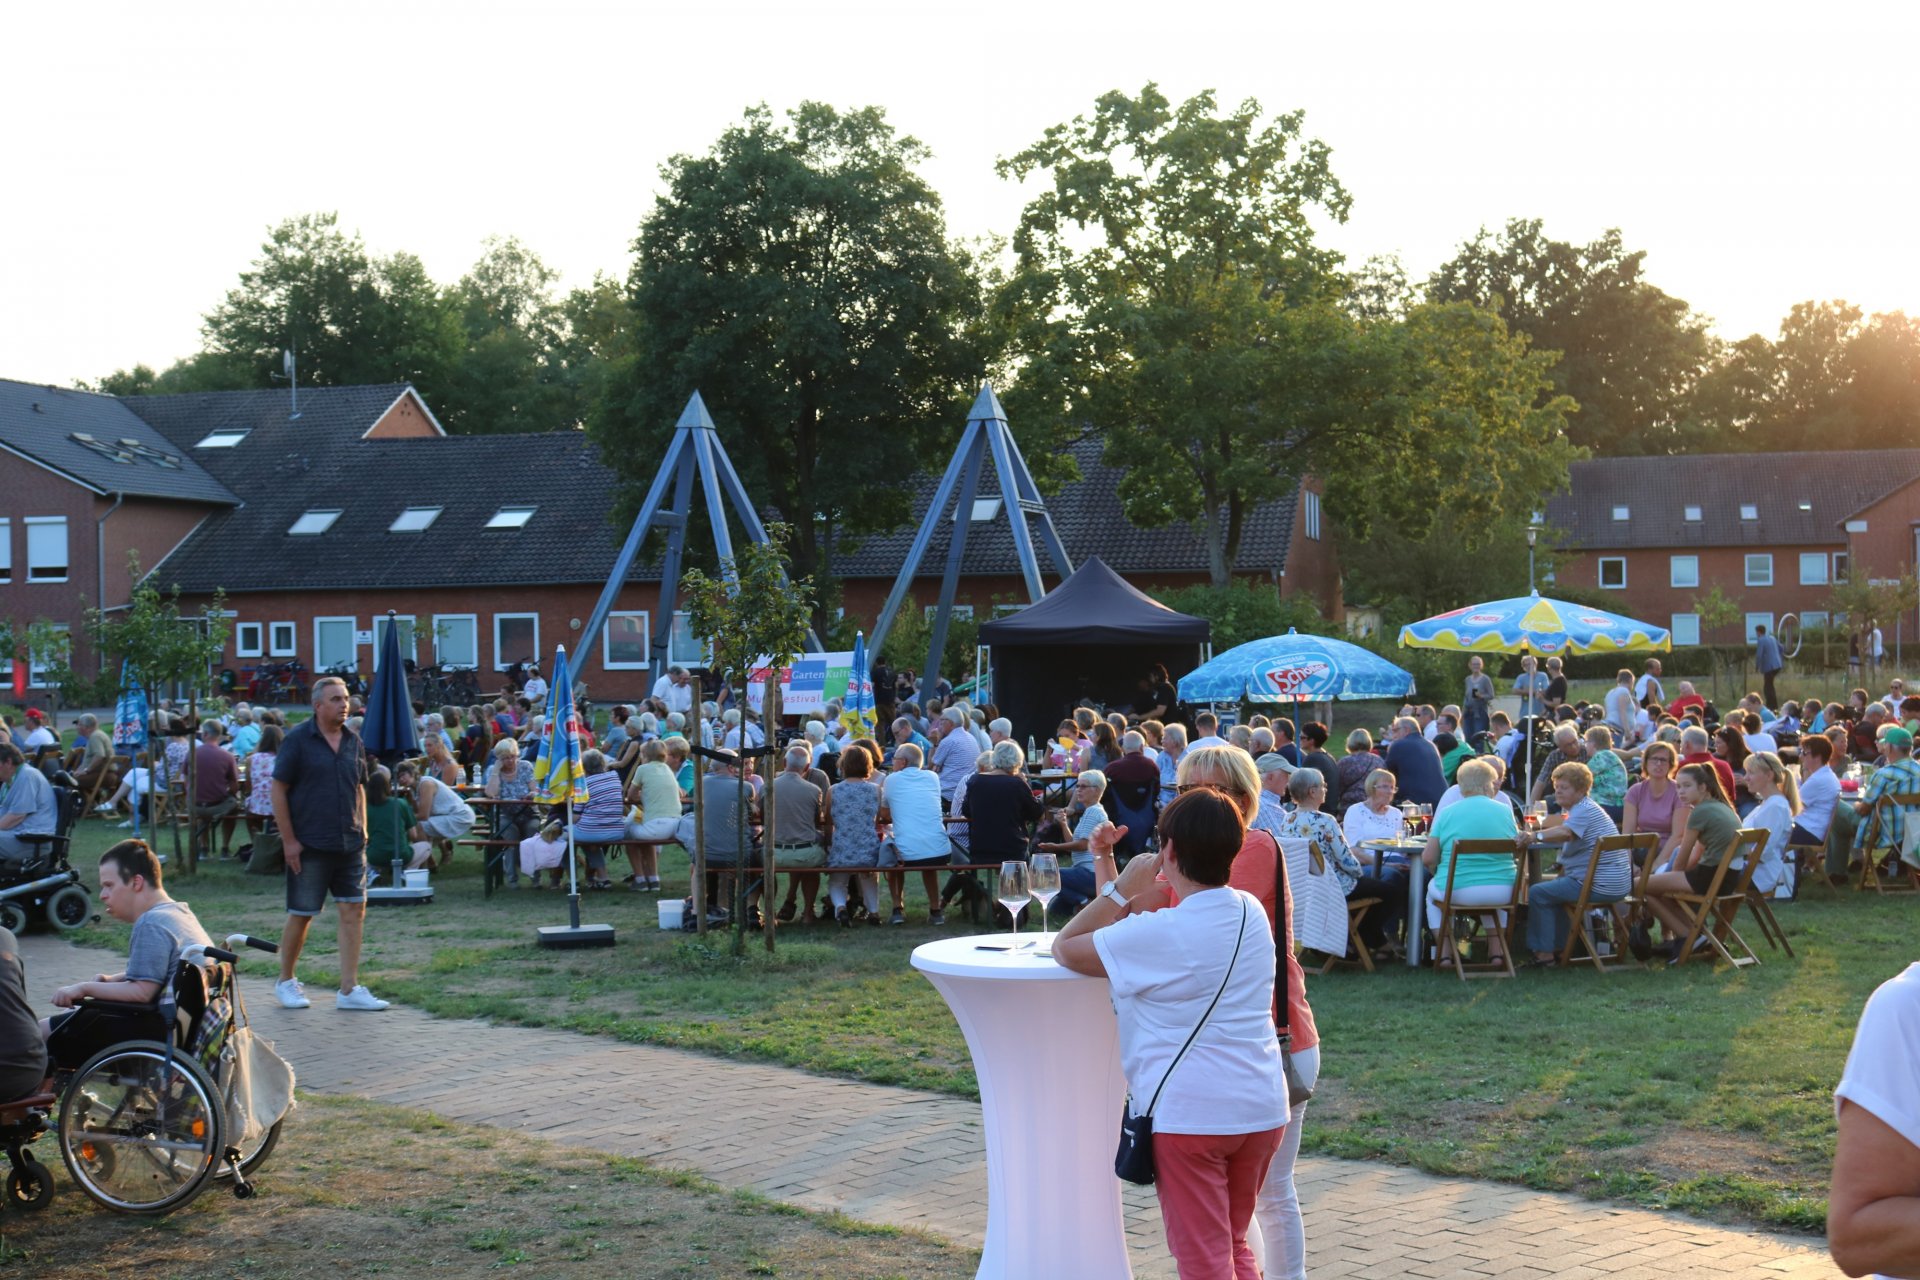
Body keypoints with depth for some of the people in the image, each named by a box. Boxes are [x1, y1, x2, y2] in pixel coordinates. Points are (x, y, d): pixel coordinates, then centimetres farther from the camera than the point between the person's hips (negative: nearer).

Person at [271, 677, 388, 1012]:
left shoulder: (354, 742, 9)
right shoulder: (297, 740, -7)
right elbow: (278, 790, -7)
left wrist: (362, 831, 10)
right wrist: (288, 840, -11)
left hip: (350, 844, 5)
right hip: (309, 846, -5)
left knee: (354, 911, 0)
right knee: (301, 915, 4)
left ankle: (349, 990, 4)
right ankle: (286, 982, 23)